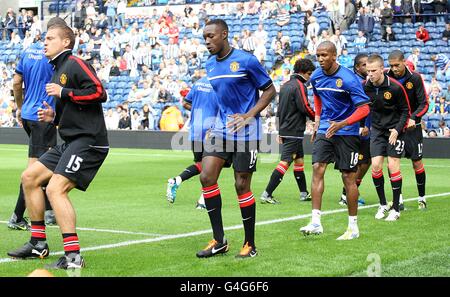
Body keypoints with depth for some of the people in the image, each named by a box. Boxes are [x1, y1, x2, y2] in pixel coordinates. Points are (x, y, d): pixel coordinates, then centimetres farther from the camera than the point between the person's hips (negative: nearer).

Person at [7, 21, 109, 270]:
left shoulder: (74, 64, -7)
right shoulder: (57, 70, 22)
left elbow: (99, 92, -20)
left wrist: (64, 93, -16)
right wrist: (53, 116, 11)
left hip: (88, 141, -10)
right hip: (70, 142, 10)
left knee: (55, 189, -20)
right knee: (29, 177, 10)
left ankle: (73, 257, -19)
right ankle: (38, 244, 18)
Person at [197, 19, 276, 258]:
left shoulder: (246, 60, -11)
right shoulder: (210, 65, 9)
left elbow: (270, 90, -5)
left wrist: (247, 116, -15)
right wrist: (217, 121, 12)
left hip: (246, 132, -6)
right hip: (221, 129, 6)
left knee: (242, 186, -1)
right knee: (206, 177, -7)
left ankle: (250, 245, 14)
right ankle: (219, 241, 2)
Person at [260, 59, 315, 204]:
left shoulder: (286, 85, 16)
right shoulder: (299, 86, -12)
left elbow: (280, 109, 20)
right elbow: (305, 108, -17)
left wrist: (280, 132, 24)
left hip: (285, 130, 10)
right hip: (294, 131, -10)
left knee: (299, 161, 16)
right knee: (285, 162, -11)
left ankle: (304, 193, 21)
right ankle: (267, 194, -16)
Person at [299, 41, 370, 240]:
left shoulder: (348, 79, -17)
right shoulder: (316, 77, 2)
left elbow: (364, 109, -19)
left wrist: (341, 124, -29)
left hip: (347, 133, -5)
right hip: (324, 130, 5)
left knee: (348, 177, -1)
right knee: (317, 168, -11)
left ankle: (353, 226, 11)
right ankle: (316, 222, -13)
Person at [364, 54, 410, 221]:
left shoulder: (395, 87, -18)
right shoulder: (365, 87, -7)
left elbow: (405, 111, -8)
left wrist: (397, 130, -17)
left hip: (395, 130, -3)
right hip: (377, 130, 3)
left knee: (393, 166, -7)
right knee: (375, 166, -6)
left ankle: (396, 208, 3)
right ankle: (383, 204, 12)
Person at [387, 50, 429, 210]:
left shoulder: (415, 78, -9)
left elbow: (424, 103, -7)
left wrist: (413, 118, -23)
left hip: (411, 125, -1)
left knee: (417, 162, 2)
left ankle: (422, 197, 18)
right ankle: (398, 199, 1)